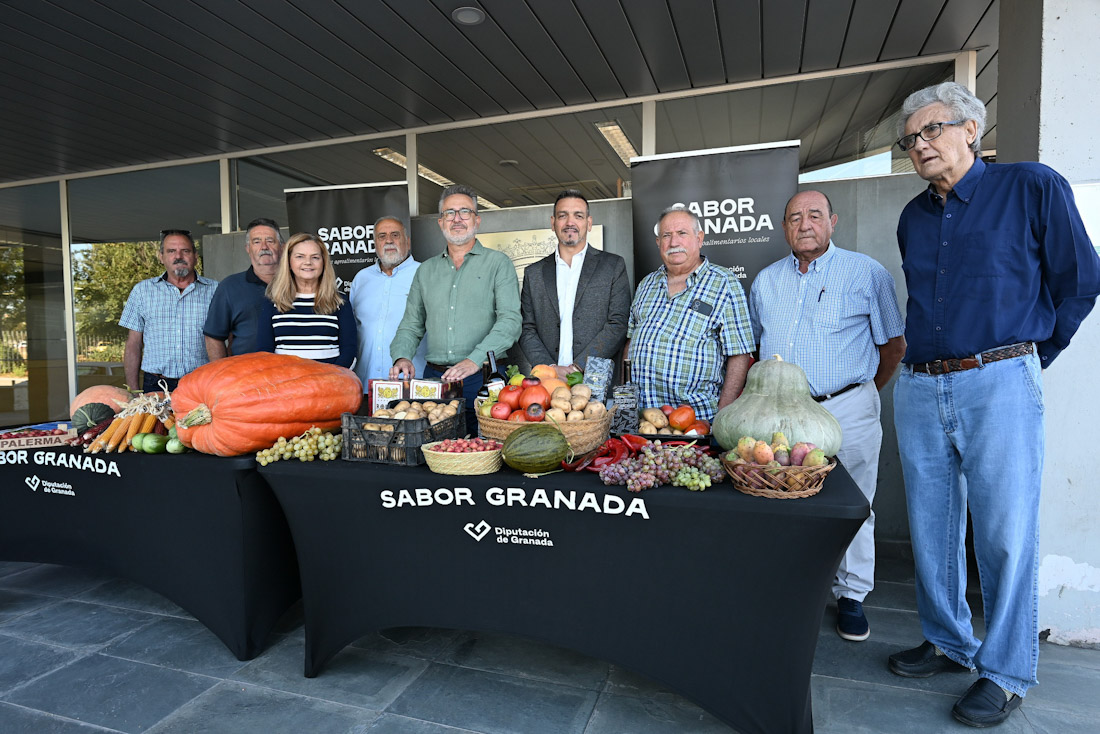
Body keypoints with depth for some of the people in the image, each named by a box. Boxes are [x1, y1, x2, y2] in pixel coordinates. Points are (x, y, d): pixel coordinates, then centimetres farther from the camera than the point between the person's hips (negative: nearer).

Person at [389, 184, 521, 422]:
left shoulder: (498, 263, 2)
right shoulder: (426, 270, 16)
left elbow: (510, 320, -10)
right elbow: (411, 325, 18)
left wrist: (474, 360, -22)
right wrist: (402, 356, -3)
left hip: (482, 378, -3)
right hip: (433, 377, 4)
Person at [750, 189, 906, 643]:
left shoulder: (866, 273, 0)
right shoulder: (766, 280, 12)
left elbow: (894, 344, 2)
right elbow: (750, 343, 21)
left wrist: (862, 393, 4)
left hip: (846, 411, -3)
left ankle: (851, 596, 24)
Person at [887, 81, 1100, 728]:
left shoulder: (1033, 187, 0)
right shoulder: (914, 217, 15)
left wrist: (1032, 356, 8)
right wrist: (924, 363, 17)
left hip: (998, 386, -5)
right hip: (919, 389, 5)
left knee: (1005, 534, 1)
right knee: (932, 528, 11)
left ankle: (1007, 673, 17)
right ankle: (950, 643, 28)